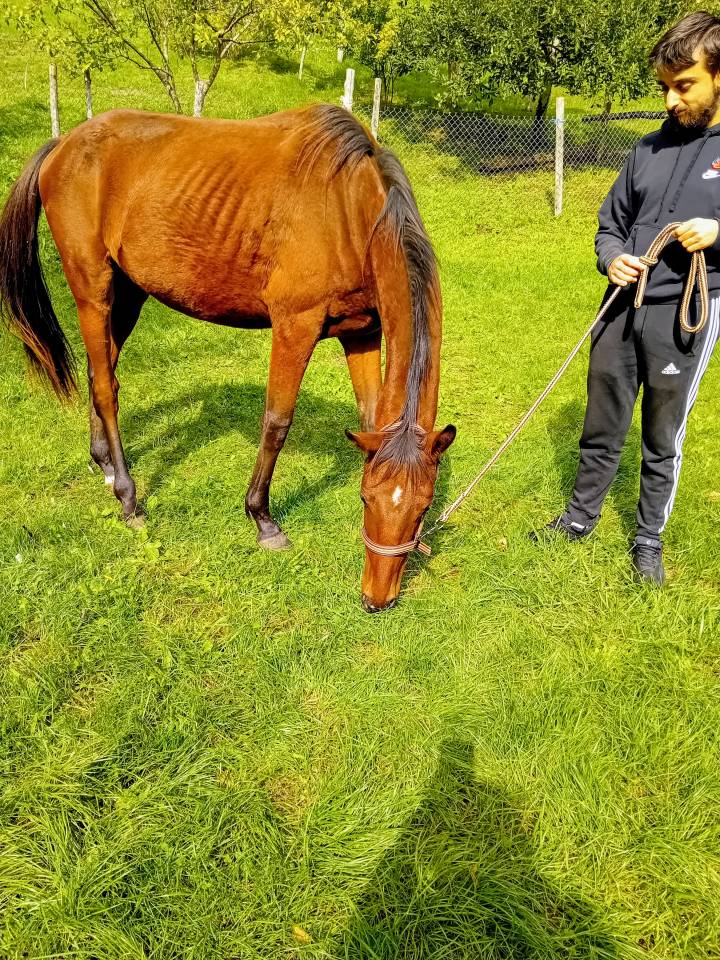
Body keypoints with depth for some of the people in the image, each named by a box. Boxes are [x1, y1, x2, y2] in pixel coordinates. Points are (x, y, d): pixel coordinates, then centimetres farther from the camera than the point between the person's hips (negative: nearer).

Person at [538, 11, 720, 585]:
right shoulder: (651, 148, 9)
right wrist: (612, 258, -5)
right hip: (623, 308, 4)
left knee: (663, 442, 8)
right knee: (601, 429, 14)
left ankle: (649, 542, 26)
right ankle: (581, 519, 32)